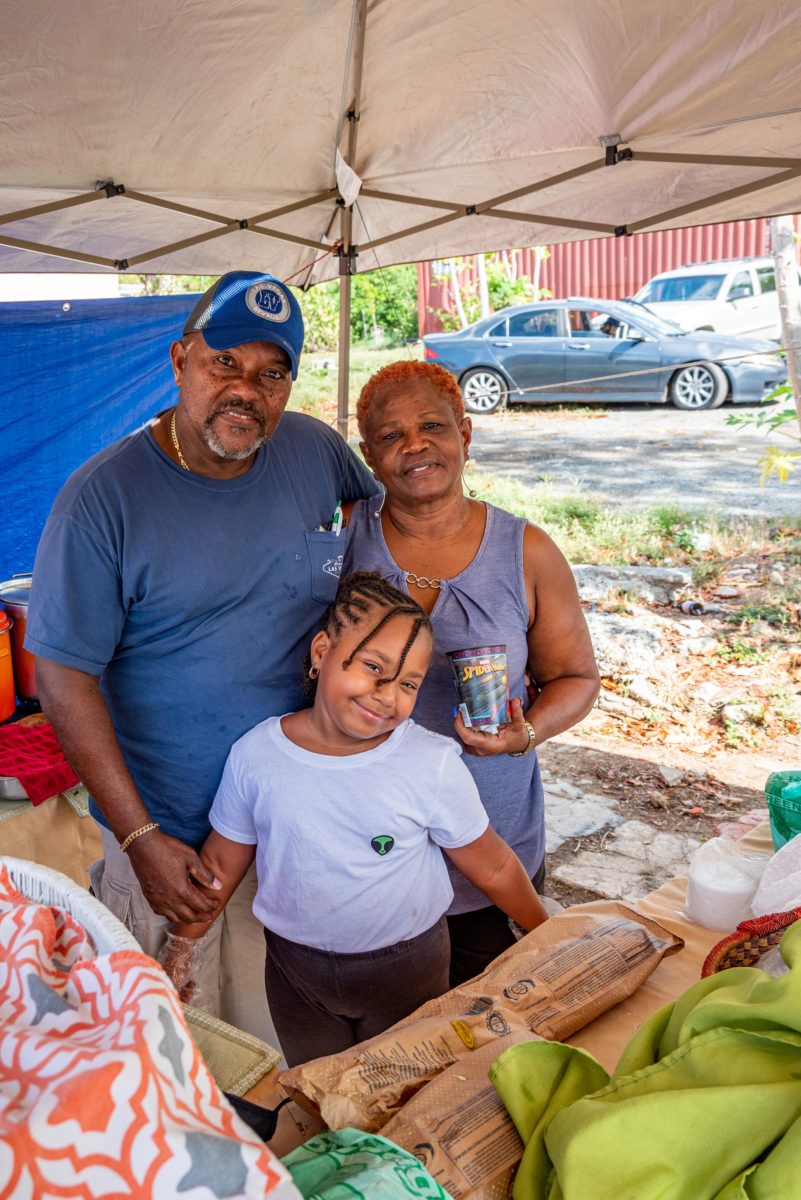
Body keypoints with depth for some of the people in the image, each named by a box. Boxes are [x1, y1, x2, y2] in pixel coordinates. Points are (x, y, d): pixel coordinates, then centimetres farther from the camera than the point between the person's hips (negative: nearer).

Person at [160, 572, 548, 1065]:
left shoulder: (434, 763, -18)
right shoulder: (255, 756, -14)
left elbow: (493, 866, -6)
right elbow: (221, 864, 1)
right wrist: (181, 949, 8)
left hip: (408, 970, -1)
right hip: (296, 970, 2)